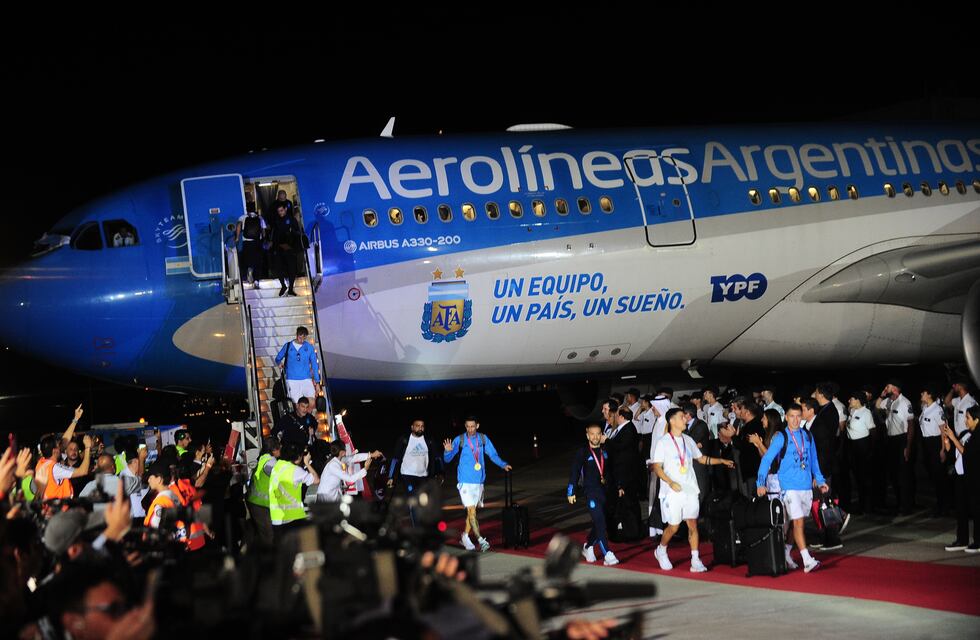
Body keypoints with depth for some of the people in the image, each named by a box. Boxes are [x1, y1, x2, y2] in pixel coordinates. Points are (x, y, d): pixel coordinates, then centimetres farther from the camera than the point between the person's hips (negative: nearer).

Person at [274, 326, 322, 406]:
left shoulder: (309, 347, 7)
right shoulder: (288, 346, 6)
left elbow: (314, 365, 8)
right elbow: (278, 358, 21)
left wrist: (317, 382, 6)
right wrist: (280, 363, 3)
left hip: (306, 380, 1)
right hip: (292, 380, -1)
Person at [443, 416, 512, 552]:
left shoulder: (483, 439, 5)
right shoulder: (459, 440, -4)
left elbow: (493, 455, 10)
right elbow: (447, 459, -4)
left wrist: (503, 465, -6)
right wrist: (447, 451, -25)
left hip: (479, 481, 4)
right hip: (465, 481, -4)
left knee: (472, 511, 13)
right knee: (471, 511, -13)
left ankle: (465, 537, 27)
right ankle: (480, 540, -15)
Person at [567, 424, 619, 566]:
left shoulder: (605, 451, 11)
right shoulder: (582, 453, -3)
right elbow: (575, 473, -2)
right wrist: (571, 492, -5)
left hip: (606, 490, 5)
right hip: (591, 491, -5)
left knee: (599, 523, 12)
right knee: (600, 522, -14)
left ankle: (588, 547, 33)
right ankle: (607, 554, -17)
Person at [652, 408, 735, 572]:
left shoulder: (688, 440, 12)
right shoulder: (664, 442, -4)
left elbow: (701, 459, 23)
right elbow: (657, 467, -8)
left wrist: (722, 461, 15)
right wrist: (671, 483, -21)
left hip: (690, 489, 5)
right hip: (673, 491, -4)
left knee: (693, 524, -2)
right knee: (673, 526, -2)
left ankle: (695, 560, -1)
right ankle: (661, 551, 24)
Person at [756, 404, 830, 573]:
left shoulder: (808, 436, 9)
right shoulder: (781, 438, -5)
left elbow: (813, 460, 20)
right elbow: (766, 459, -9)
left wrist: (820, 480, 15)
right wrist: (761, 483, -16)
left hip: (806, 487, 5)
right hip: (789, 487, -5)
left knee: (795, 523, 11)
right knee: (798, 522, -13)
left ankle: (786, 554, 27)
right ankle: (807, 561, -18)